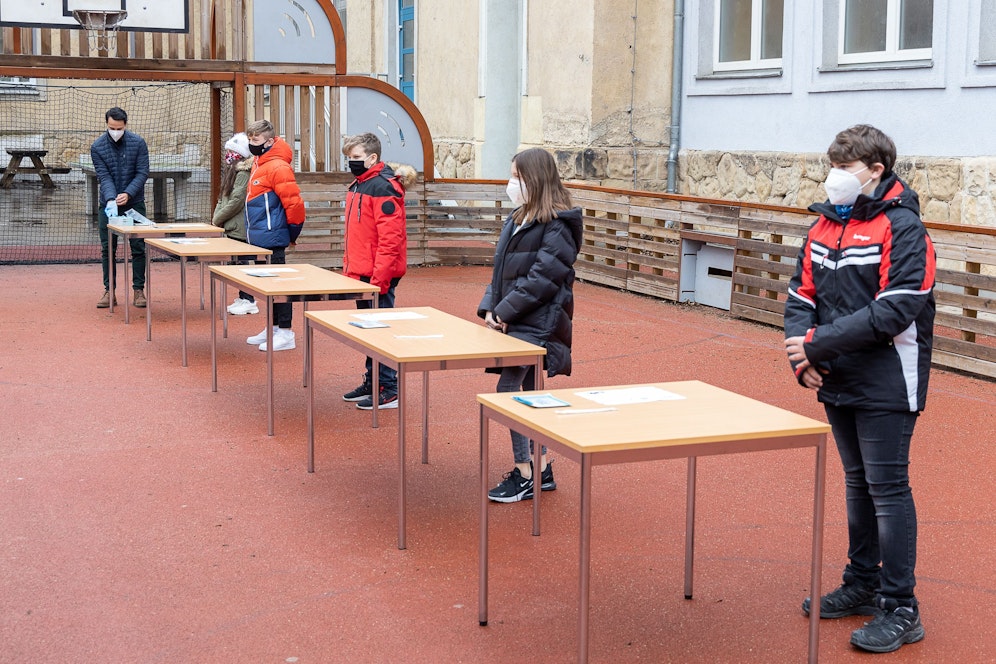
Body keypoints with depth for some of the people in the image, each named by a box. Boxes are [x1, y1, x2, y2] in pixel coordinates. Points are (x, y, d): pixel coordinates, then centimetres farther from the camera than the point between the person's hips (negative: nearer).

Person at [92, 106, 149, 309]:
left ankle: (139, 290, 7)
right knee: (107, 249, 3)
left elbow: (142, 173, -10)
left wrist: (128, 194, -24)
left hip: (134, 203, -1)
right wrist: (111, 199, -28)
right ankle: (109, 292, 9)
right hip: (107, 204, 1)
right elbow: (104, 176, -12)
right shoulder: (97, 147, -7)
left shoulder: (138, 143, -8)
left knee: (138, 248, 0)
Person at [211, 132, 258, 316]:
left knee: (242, 262, -5)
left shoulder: (244, 174, -16)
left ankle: (248, 301, 0)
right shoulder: (233, 171, 15)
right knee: (238, 262, 13)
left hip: (240, 228, -10)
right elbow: (223, 198, 18)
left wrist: (217, 219, -12)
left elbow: (236, 202, -20)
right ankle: (243, 298, 21)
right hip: (232, 227, 10)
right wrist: (217, 215, 4)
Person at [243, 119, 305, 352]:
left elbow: (294, 202, -20)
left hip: (272, 237, -10)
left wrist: (293, 232, -9)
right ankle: (273, 328, 24)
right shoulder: (259, 164, 14)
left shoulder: (277, 167, -17)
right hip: (259, 237, 10)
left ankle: (286, 333, 0)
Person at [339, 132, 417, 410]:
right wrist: (349, 268, 18)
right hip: (360, 274, 9)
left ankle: (389, 390, 2)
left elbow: (390, 238, -21)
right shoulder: (357, 186, 14)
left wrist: (378, 278, -23)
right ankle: (372, 383, 25)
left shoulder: (383, 187, -15)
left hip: (379, 275, -9)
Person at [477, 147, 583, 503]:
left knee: (508, 389, -13)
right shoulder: (518, 219, 15)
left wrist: (507, 311, -18)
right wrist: (489, 307, 3)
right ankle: (542, 469, 22)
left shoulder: (557, 225, -13)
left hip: (538, 323, -9)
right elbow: (501, 268, 17)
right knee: (529, 392, 13)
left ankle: (524, 475, -4)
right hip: (516, 322, 9)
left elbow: (544, 277, -20)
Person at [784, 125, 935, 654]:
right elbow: (802, 295, 8)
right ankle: (862, 585, 32)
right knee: (857, 482, 18)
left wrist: (818, 343, -22)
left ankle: (900, 610, 7)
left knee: (888, 490, -2)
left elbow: (894, 311, -22)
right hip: (838, 382, 7)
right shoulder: (825, 223, 8)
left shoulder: (901, 227, -14)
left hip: (885, 386, -7)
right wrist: (802, 354, -10)